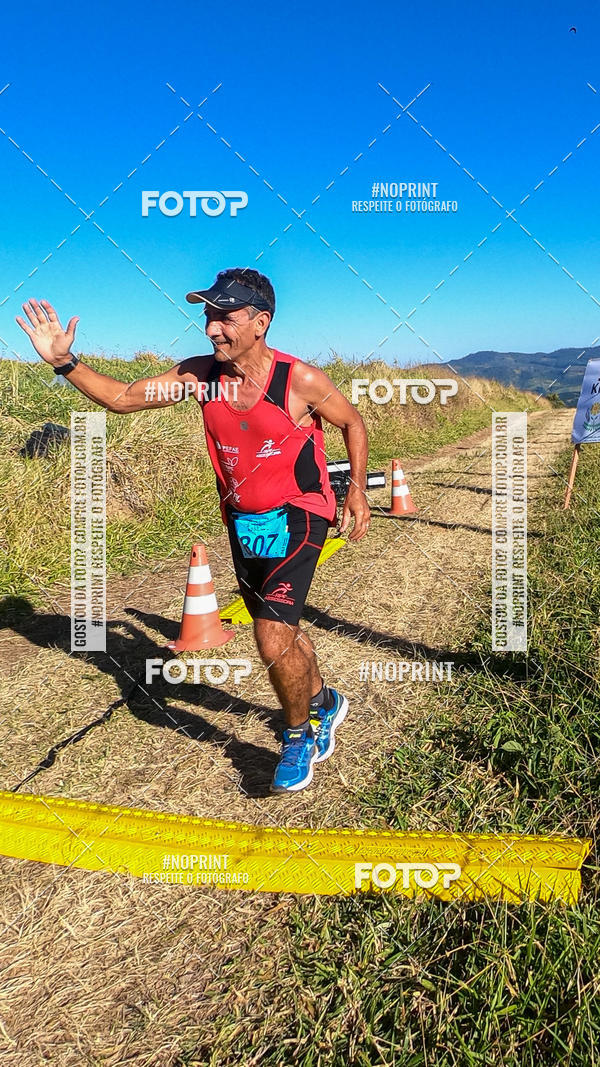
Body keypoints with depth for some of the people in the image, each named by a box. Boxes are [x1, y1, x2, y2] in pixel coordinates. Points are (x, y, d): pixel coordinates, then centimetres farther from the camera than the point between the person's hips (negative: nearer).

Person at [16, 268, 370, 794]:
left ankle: (299, 736, 13)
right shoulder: (202, 374, -7)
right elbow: (123, 397, -3)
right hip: (242, 520, 5)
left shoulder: (299, 380, -18)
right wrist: (64, 361, -16)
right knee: (279, 631, 18)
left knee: (273, 639, -16)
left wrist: (357, 490, -4)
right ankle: (324, 703, 46)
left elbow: (352, 422, 0)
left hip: (297, 517, -5)